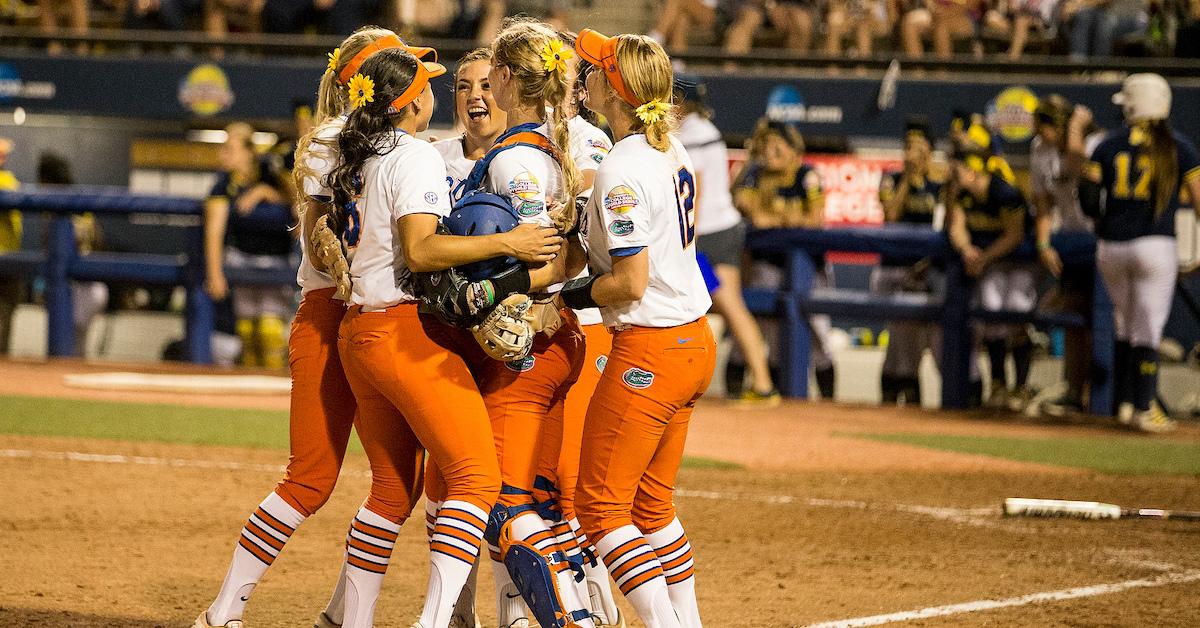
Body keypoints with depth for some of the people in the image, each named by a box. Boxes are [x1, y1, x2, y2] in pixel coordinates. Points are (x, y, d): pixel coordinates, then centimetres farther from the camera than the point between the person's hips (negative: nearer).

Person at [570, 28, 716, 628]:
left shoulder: (620, 172, -19)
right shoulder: (672, 151, 7)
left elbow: (631, 282, -21)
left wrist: (570, 295, -7)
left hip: (650, 348, -9)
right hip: (696, 340, 9)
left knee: (599, 504, -1)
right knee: (651, 504, 18)